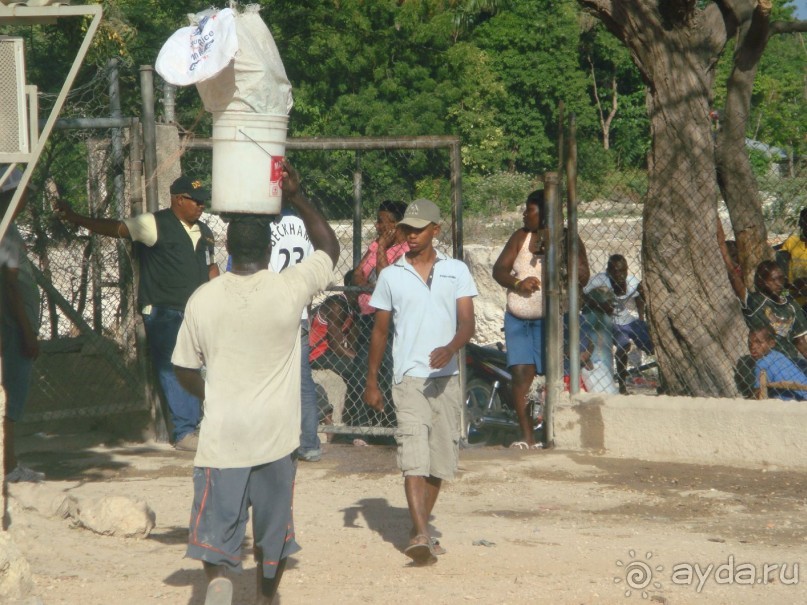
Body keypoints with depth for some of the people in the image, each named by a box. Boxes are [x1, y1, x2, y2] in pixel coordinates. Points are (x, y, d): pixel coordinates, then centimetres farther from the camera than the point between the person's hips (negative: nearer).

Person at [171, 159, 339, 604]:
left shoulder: (203, 299, -4)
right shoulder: (289, 289, -9)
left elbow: (185, 371, 5)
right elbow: (329, 247, 10)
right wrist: (296, 198, 10)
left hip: (221, 433, 0)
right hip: (274, 434, 1)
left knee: (216, 524, 3)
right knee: (272, 529, 19)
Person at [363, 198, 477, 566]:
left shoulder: (456, 271, 7)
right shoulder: (391, 276, 7)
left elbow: (467, 323, -2)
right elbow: (380, 330, 13)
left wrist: (450, 348, -23)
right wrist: (371, 381, 10)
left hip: (446, 378, 2)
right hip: (408, 378, -2)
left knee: (440, 459, 7)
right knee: (414, 455, -16)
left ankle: (419, 529, 22)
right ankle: (420, 536, -26)